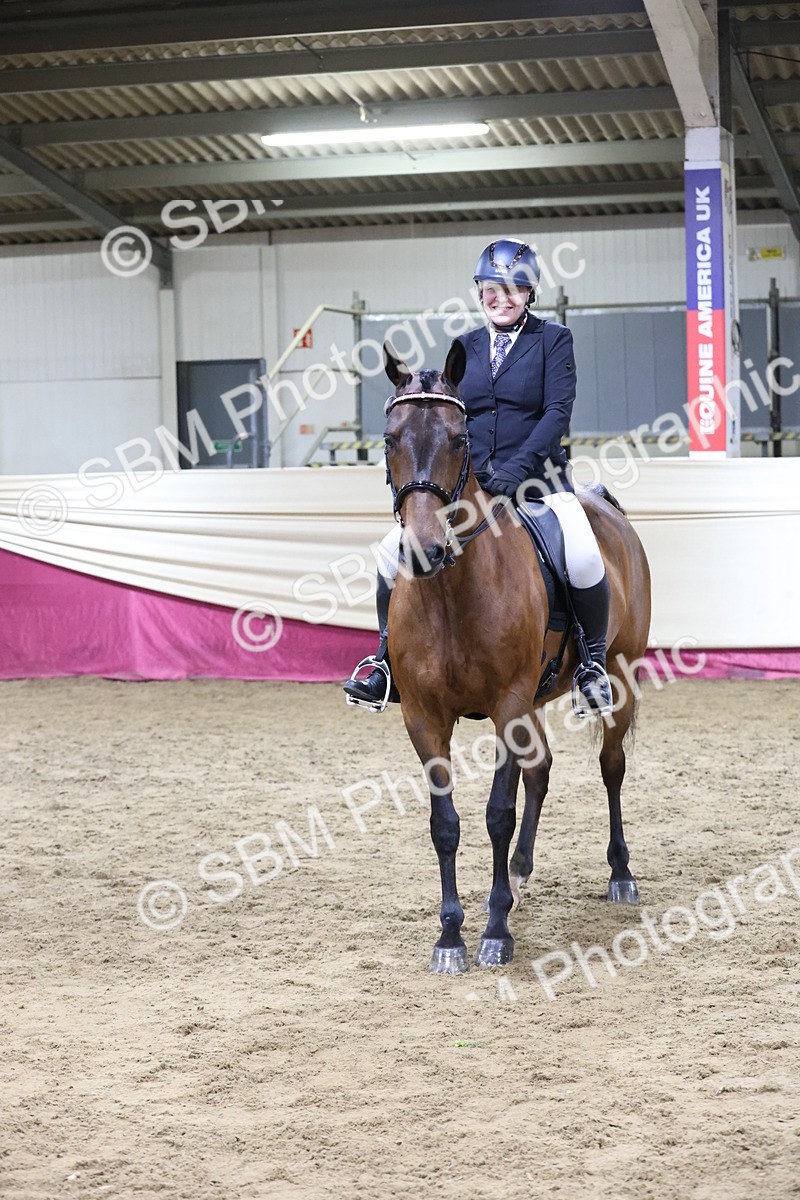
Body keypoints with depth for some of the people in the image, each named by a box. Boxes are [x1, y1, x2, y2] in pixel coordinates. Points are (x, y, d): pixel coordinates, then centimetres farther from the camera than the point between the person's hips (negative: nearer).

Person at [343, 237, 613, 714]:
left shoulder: (554, 340, 2)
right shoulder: (465, 347, 13)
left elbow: (558, 411, -9)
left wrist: (516, 469, -21)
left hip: (536, 477, -4)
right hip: (468, 480, 4)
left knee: (583, 558, -30)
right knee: (394, 549, -11)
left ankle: (594, 660, -6)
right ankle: (387, 657, 7)